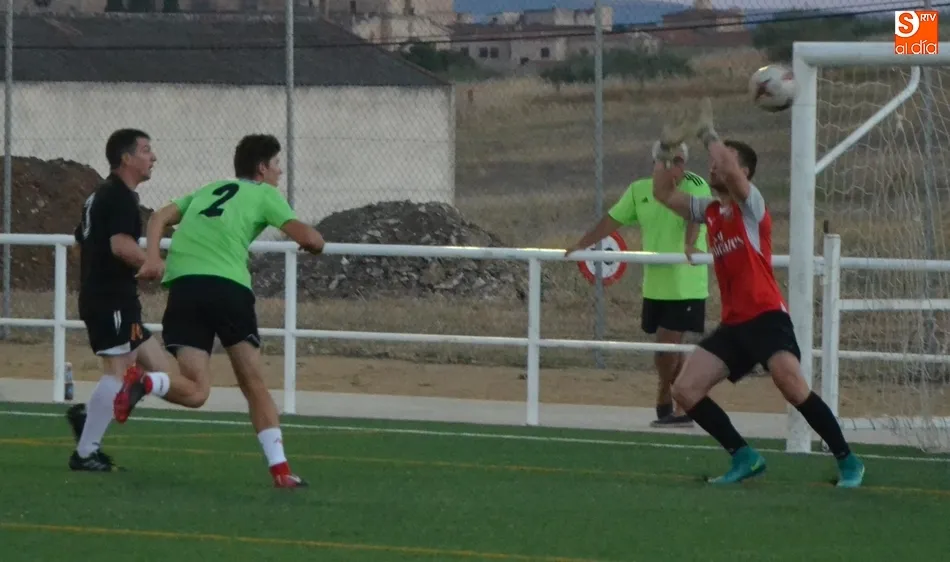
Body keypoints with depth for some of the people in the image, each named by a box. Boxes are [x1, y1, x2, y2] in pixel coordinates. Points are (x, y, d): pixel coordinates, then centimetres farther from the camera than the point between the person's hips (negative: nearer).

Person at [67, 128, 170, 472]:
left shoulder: (101, 196, 21)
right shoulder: (121, 197, -11)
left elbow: (81, 243, 29)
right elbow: (121, 245, -26)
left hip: (97, 298, 10)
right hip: (113, 301, -10)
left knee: (157, 370, 9)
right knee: (119, 371, -13)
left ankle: (87, 415, 6)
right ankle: (85, 453, -12)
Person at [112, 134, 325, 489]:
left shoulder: (208, 191, 30)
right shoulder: (264, 194, 14)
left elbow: (160, 218, 18)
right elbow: (306, 237, 2)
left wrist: (152, 258, 4)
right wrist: (315, 243, 25)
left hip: (183, 286, 4)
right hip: (227, 286, -4)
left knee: (194, 391, -2)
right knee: (255, 385, 6)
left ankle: (144, 382, -32)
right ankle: (280, 469, 1)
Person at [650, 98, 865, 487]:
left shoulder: (751, 205, -5)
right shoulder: (710, 210, 15)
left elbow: (729, 169, -23)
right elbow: (663, 194, 21)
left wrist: (707, 131, -10)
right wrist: (666, 149, 9)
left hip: (766, 317, -8)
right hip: (733, 324, 8)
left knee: (791, 384, -26)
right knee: (684, 391, -4)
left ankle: (847, 461, -16)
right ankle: (744, 457, 3)